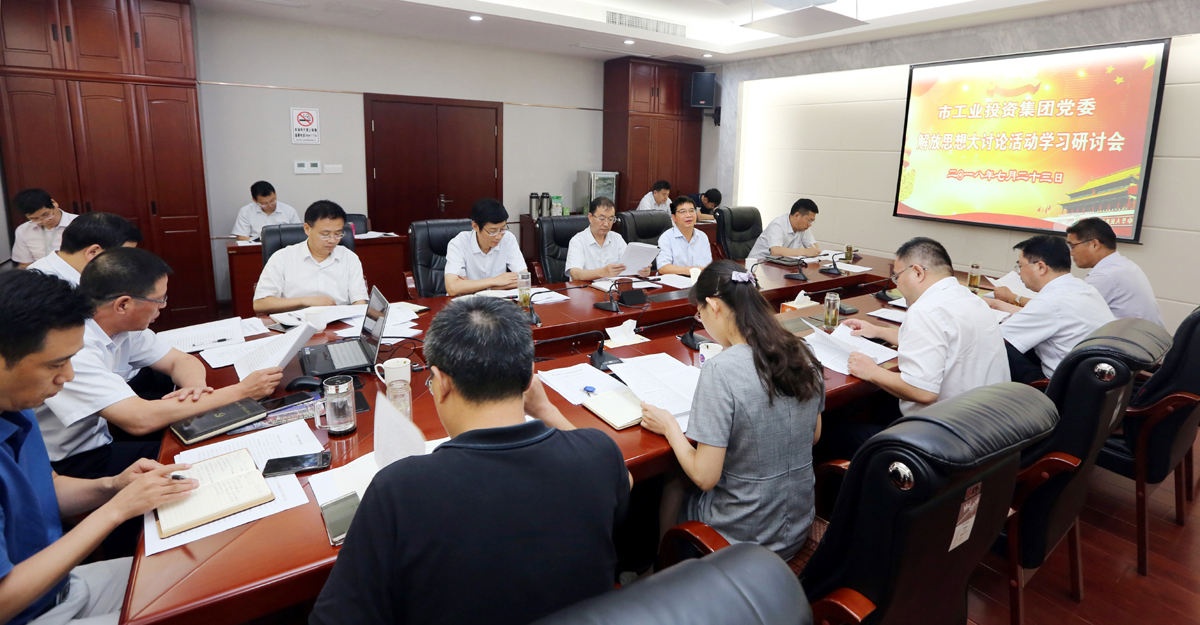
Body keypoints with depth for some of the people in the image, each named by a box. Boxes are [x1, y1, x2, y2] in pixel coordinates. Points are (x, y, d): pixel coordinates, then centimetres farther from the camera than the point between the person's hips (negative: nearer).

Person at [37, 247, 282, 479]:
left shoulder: (124, 328, -3)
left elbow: (181, 360, 8)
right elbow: (141, 419, -35)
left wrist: (196, 386, -18)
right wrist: (242, 390, -30)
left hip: (99, 445, 7)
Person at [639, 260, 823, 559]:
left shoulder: (721, 370, -27)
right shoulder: (802, 354, -6)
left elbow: (705, 477, -23)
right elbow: (813, 435, 9)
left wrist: (670, 426, -8)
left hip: (744, 536, -6)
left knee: (672, 484, 21)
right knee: (685, 477, 26)